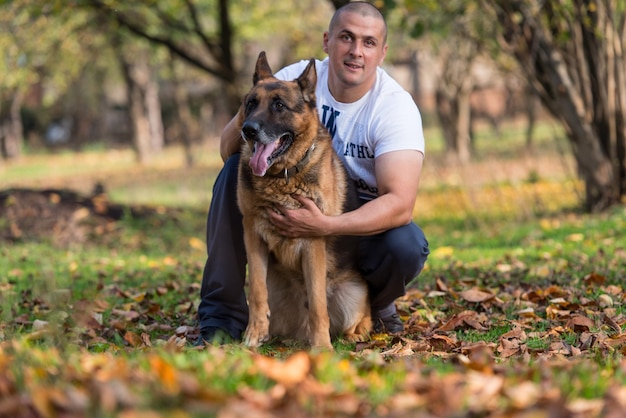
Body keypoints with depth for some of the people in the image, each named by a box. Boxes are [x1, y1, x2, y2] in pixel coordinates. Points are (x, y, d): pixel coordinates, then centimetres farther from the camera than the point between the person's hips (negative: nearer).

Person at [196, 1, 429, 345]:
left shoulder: (396, 107, -19)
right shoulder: (296, 78, -11)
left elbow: (400, 204, -31)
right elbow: (227, 149, -13)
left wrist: (325, 226, -44)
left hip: (363, 220, -2)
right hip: (293, 206, 3)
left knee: (407, 246, -34)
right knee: (235, 171, -21)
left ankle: (377, 305, 5)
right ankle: (221, 318, -13)